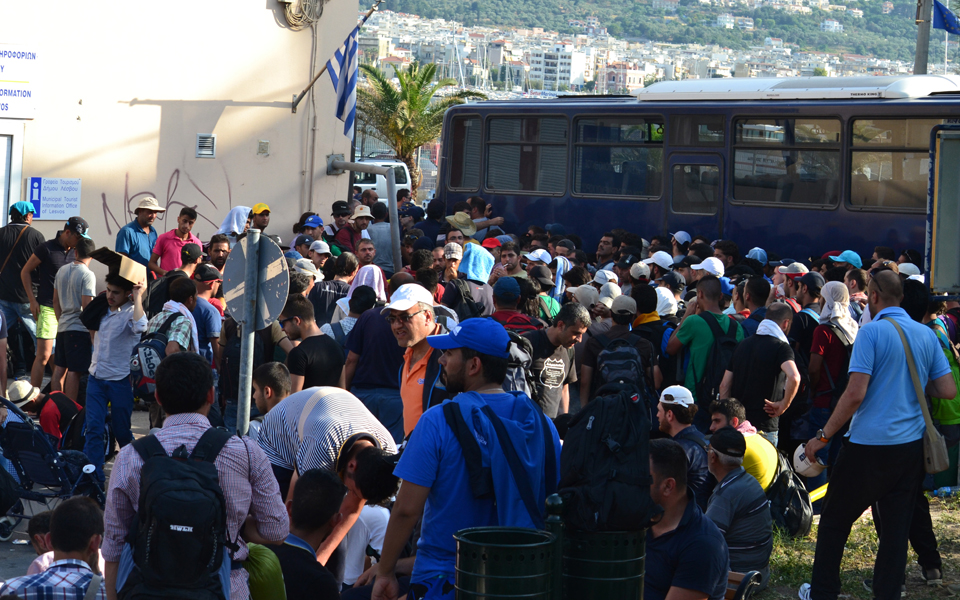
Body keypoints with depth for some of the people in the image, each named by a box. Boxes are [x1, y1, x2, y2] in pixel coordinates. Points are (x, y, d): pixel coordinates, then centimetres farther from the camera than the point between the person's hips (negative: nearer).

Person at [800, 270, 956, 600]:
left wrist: (822, 437, -10)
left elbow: (855, 394, -17)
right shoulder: (927, 335, 6)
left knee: (835, 520, 10)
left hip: (870, 444, -5)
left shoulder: (872, 332, -12)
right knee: (897, 526, 10)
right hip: (912, 446, 5)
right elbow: (948, 390, 5)